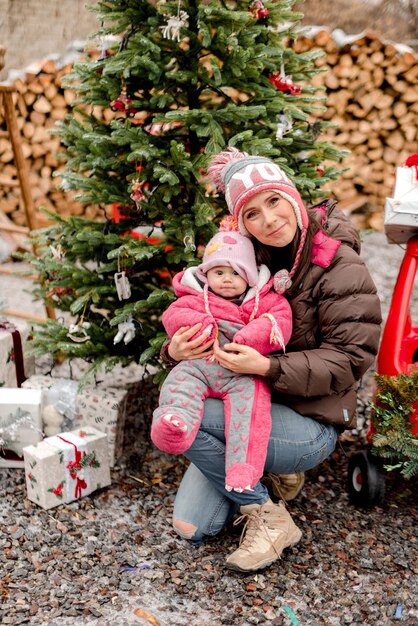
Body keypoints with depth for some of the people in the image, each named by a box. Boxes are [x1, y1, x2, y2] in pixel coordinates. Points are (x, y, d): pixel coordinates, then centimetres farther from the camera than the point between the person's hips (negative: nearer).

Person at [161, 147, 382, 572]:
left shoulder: (338, 264, -14)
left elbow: (350, 358, -17)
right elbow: (203, 319, 9)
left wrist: (268, 368, -29)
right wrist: (176, 350, -15)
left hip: (311, 422, -6)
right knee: (190, 526, -2)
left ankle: (270, 520, -7)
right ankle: (264, 473, 23)